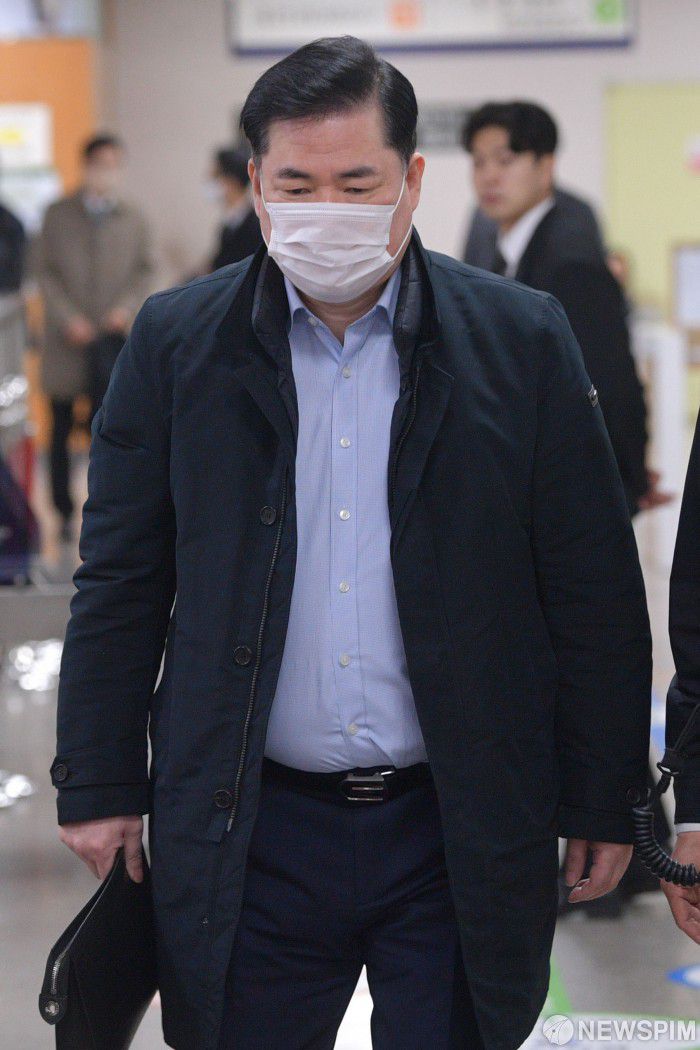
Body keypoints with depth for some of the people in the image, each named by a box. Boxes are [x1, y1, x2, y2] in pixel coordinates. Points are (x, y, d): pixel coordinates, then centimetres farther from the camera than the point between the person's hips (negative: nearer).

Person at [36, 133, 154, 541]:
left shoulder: (134, 219, 6)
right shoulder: (58, 215, 2)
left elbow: (146, 271, 9)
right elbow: (46, 272, 1)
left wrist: (127, 307, -8)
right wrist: (68, 319, -10)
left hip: (115, 339, 1)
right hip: (68, 342, -1)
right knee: (62, 429, 4)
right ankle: (65, 512, 12)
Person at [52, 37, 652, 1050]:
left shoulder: (522, 341, -1)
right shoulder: (176, 342, 2)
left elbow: (595, 595, 1)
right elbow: (120, 586, 6)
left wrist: (603, 804, 1)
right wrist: (101, 787, 4)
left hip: (466, 836, 0)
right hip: (252, 829, 1)